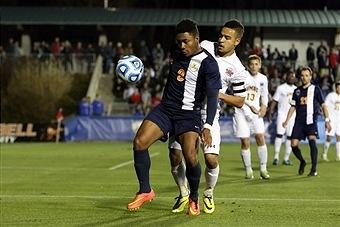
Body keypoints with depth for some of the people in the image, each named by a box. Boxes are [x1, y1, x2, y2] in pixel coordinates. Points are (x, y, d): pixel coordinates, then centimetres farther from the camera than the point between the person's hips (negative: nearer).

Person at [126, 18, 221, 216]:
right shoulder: (177, 53, 8)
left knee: (190, 156, -23)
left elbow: (212, 97, -16)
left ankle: (194, 199, 3)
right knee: (139, 142, -14)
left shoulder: (208, 63, -11)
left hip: (189, 114, -5)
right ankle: (145, 191, 1)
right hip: (166, 108, 6)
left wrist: (208, 126, -26)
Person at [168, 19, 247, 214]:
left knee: (211, 159, -13)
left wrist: (221, 95, -17)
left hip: (208, 115, -2)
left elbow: (240, 102, -1)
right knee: (175, 156, -4)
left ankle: (209, 194, 17)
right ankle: (184, 195, 19)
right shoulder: (205, 46, 0)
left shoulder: (237, 70, -8)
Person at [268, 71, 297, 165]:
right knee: (279, 135, -13)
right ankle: (276, 157, -12)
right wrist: (270, 112, -11)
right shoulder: (281, 88, 1)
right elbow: (274, 101, -2)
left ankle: (286, 158, 7)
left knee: (290, 137, 3)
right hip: (282, 114, -4)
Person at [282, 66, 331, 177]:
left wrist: (327, 120, -2)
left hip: (311, 120, -4)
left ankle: (314, 169, -18)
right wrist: (287, 121, 11)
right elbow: (293, 107, 20)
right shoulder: (297, 91, 14)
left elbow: (323, 105, 5)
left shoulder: (315, 89, 5)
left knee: (312, 140, -24)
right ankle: (302, 162, 24)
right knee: (294, 144, -5)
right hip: (299, 121, 4)